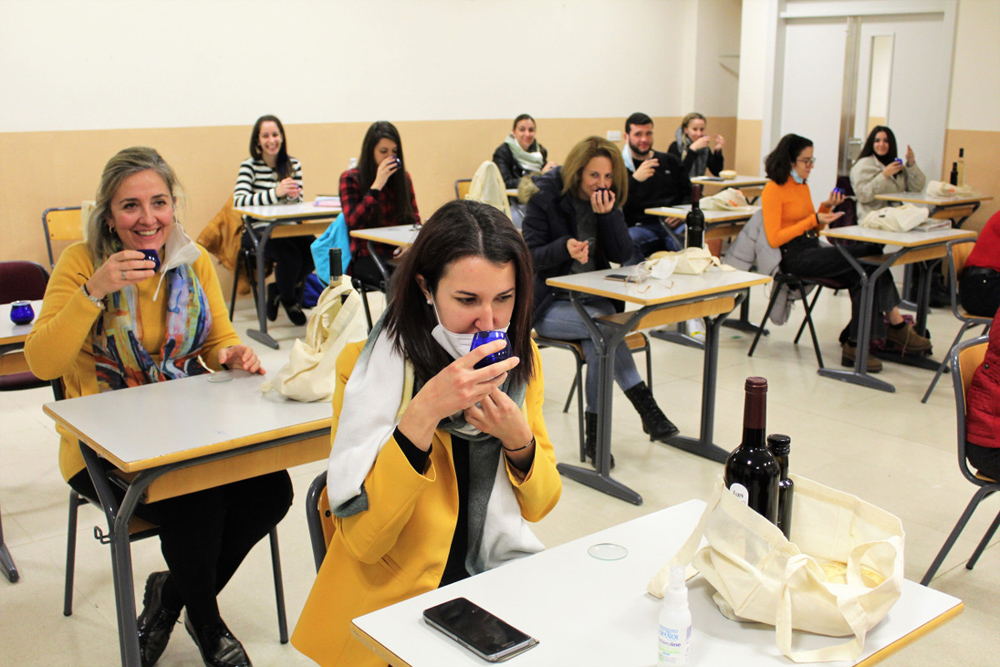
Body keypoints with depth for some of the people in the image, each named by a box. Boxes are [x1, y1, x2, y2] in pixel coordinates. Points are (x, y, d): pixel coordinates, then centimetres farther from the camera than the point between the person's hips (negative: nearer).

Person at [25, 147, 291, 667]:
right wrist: (95, 292, -28)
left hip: (190, 430, 5)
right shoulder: (81, 261, -9)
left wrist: (233, 354, -15)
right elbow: (41, 363, -17)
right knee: (196, 505, -28)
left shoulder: (195, 261, 3)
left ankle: (171, 595, 10)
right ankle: (207, 625, 6)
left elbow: (218, 342, 9)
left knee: (270, 488, -18)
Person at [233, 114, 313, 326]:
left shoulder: (294, 165, 10)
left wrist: (294, 196, -14)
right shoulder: (249, 166, -4)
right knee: (290, 254, -31)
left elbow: (298, 203, 12)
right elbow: (239, 201, -20)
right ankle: (288, 301, 4)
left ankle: (277, 289, 8)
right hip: (258, 230, -4)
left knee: (313, 250, -25)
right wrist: (275, 193, -33)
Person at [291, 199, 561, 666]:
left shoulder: (520, 357, 0)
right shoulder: (370, 366, -14)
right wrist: (424, 413, -30)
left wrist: (519, 439, -17)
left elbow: (539, 504, 5)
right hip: (398, 594, -4)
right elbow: (364, 539, -19)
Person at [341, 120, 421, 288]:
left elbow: (414, 219, 16)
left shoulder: (403, 177, 15)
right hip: (366, 257, -4)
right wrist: (377, 186, -13)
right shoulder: (350, 178, 2)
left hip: (399, 254, 4)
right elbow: (353, 223, -10)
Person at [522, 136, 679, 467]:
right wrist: (565, 248, -31)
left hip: (595, 298, 3)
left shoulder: (608, 200, 6)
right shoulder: (544, 197, -8)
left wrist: (608, 215, -15)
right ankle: (646, 405, -24)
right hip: (549, 304, -3)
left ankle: (595, 431, -21)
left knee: (599, 343, -30)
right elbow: (529, 256, -12)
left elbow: (623, 255, -1)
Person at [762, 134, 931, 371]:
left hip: (813, 249, 8)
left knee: (865, 274, -19)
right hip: (794, 257, -8)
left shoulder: (803, 186, 19)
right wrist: (813, 220, -14)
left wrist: (826, 208, 4)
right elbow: (774, 239, -13)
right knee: (871, 253, -21)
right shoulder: (773, 189, -6)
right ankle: (897, 327, -14)